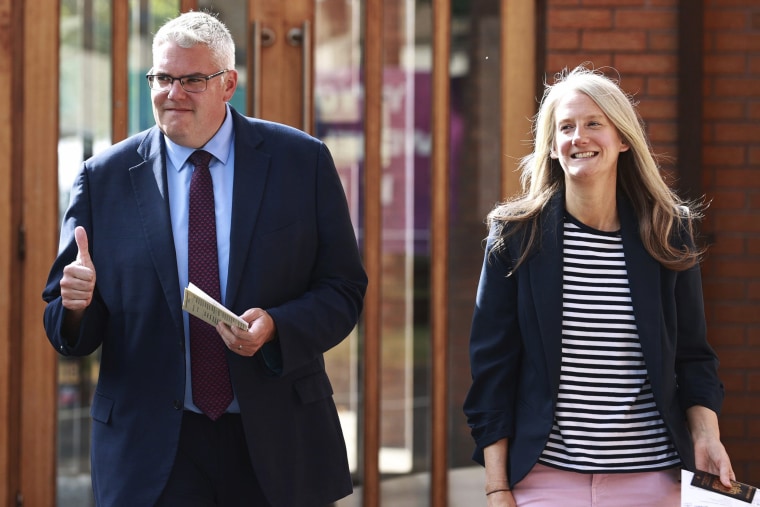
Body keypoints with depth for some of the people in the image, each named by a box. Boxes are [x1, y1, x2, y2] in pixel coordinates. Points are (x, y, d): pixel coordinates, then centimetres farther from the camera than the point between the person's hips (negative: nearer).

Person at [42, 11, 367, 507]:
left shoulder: (302, 162, 1)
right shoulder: (103, 179, 3)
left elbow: (344, 289, 0)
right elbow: (67, 330, 4)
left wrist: (275, 327, -19)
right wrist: (77, 303, -20)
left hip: (278, 444, 0)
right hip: (150, 447, 0)